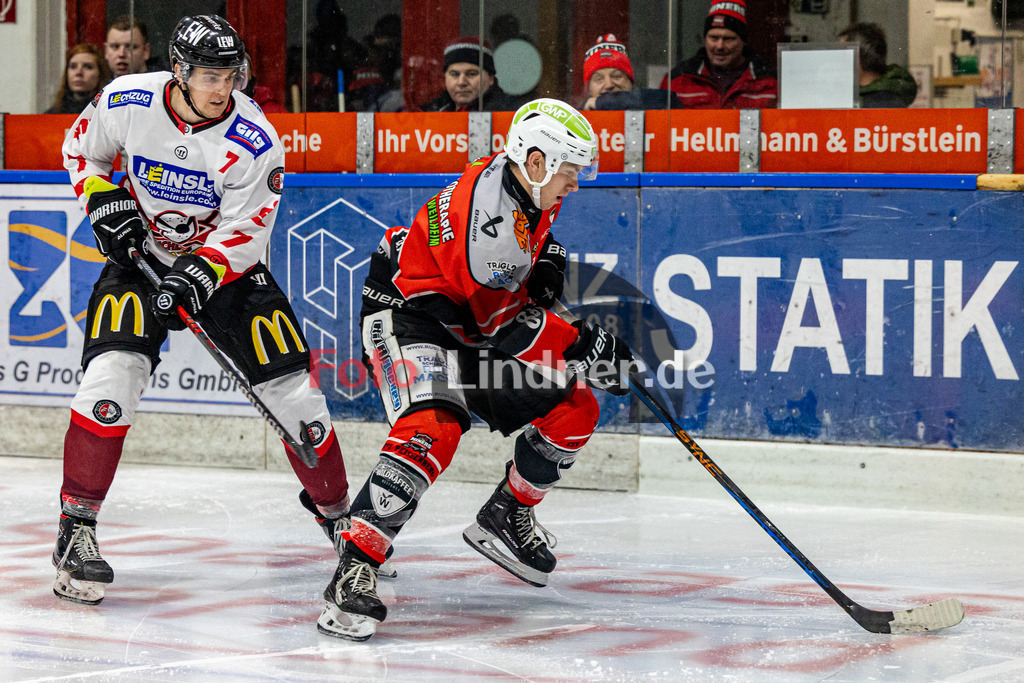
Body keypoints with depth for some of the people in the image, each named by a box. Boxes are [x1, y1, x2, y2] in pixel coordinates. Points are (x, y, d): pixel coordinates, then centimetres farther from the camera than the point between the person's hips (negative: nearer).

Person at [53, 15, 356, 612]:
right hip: (140, 254, 0)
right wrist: (105, 201, -12)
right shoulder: (127, 102, -16)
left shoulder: (254, 140, -23)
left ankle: (336, 512, 19)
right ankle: (76, 528, -11)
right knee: (113, 373, -22)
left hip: (225, 265, 0)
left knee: (293, 389, -5)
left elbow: (247, 228, -21)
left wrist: (199, 273, -35)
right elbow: (82, 149, 5)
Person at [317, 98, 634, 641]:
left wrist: (547, 260, 5)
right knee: (433, 428, -33)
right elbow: (504, 321, -30)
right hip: (406, 311, -10)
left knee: (574, 410, 5)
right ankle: (354, 571, -32)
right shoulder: (489, 206, -31)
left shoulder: (531, 189, -2)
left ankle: (505, 517, 25)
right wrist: (582, 349, -27)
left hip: (470, 321, 10)